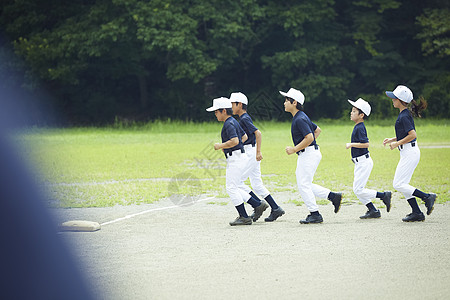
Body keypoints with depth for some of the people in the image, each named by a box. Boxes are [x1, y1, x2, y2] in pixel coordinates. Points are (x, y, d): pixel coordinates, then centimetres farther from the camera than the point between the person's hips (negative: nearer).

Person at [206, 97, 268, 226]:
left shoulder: (229, 124, -16)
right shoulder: (234, 121, 16)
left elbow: (234, 141, -29)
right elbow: (244, 136, 27)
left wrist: (220, 146, -18)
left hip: (236, 158, -11)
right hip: (235, 158, 11)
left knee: (231, 187, -8)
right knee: (233, 188, 13)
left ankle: (244, 217, -6)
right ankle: (258, 205, 13)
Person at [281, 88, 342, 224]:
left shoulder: (300, 119, -17)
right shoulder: (301, 117, 16)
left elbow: (309, 138, -25)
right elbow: (317, 130, 25)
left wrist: (294, 149, -19)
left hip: (309, 154, -10)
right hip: (305, 155, 10)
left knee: (303, 185, -7)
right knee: (304, 184, 13)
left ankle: (315, 214, -3)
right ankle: (333, 196, 12)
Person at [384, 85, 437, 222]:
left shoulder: (404, 116, -18)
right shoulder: (404, 114, 13)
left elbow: (413, 135, -25)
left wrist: (397, 143, -17)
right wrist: (392, 140, 15)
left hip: (410, 153, -10)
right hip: (408, 153, 10)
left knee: (398, 184, -9)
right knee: (402, 185, 11)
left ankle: (427, 197, -7)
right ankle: (417, 213, 11)